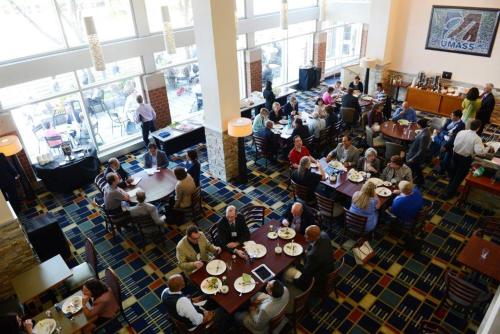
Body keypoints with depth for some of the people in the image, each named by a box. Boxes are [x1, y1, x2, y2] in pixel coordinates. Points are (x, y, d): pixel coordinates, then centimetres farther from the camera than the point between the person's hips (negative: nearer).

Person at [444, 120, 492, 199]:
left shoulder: (461, 132, -6)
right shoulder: (476, 138, -20)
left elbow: (454, 143, 3)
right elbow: (479, 151, -28)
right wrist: (488, 148, -12)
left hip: (456, 155, 5)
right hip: (466, 159, -5)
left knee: (454, 172, 25)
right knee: (459, 176, 10)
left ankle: (449, 188, 44)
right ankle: (449, 193, 17)